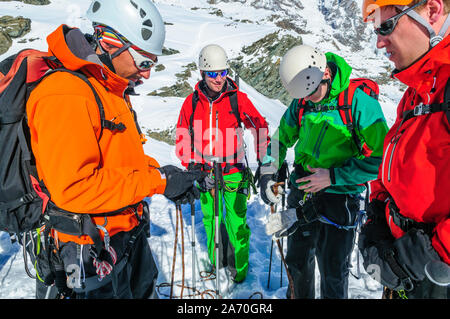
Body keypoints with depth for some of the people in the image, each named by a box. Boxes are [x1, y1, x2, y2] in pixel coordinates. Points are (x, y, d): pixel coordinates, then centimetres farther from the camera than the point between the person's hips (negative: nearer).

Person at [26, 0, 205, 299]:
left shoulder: (113, 91, 7)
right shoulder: (66, 96, -25)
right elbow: (73, 188, -30)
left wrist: (161, 172, -4)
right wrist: (157, 181, -25)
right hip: (88, 249, -9)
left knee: (144, 291, 25)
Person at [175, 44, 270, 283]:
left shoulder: (237, 98, -7)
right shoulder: (192, 101, 0)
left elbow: (260, 127, -2)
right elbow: (182, 137, 6)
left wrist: (264, 161, -10)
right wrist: (192, 165, -4)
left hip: (234, 171, -2)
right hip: (206, 172, 3)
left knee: (237, 222, 1)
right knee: (210, 219, 15)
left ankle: (239, 266, 25)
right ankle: (216, 261, 38)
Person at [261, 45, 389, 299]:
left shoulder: (359, 100, -16)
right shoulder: (302, 101, 1)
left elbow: (380, 157, -16)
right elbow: (281, 137, 14)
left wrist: (333, 177, -19)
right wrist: (268, 172, 2)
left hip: (339, 198, -5)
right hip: (302, 191, 5)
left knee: (333, 275, 7)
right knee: (297, 263, 20)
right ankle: (298, 295, 46)